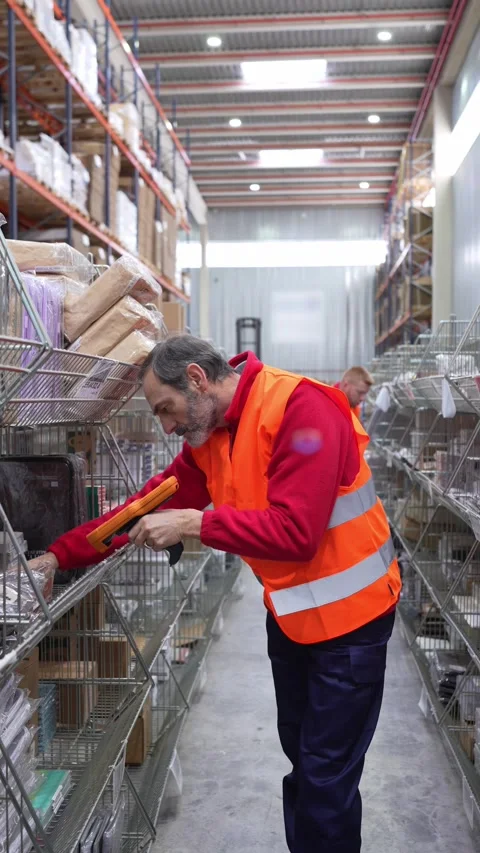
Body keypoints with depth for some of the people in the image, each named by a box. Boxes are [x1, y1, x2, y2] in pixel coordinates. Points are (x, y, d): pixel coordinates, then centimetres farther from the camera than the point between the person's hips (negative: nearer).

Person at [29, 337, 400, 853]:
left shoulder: (301, 408, -25)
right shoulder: (211, 435, 1)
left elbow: (295, 531, -31)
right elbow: (152, 503, 4)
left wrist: (194, 524, -28)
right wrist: (59, 555, 0)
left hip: (347, 616, -8)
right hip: (288, 613, 8)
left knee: (325, 776, 2)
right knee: (299, 757, 21)